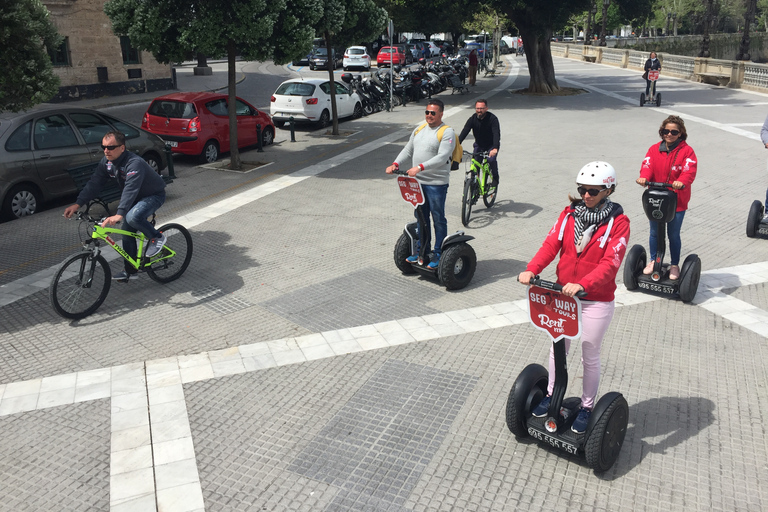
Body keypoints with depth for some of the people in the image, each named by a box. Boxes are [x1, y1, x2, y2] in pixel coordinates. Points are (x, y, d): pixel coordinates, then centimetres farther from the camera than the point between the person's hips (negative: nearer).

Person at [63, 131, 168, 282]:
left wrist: (119, 214, -54)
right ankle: (130, 271, 18)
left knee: (132, 217, -34)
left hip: (154, 195, -8)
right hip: (137, 197, 9)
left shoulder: (134, 163, -33)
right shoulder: (106, 162, -7)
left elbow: (130, 190, -44)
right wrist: (77, 204, -18)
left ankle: (157, 237, -7)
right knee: (127, 231, 6)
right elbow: (94, 184, -7)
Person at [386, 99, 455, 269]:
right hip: (417, 182, 7)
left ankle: (438, 254, 11)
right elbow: (408, 150, 15)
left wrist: (420, 167, -30)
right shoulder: (419, 130, 14)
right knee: (420, 217, 15)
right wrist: (396, 164, -3)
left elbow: (442, 157, -21)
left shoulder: (447, 132, -9)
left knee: (438, 219, 2)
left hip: (436, 183, -7)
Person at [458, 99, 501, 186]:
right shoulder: (473, 119, -15)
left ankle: (495, 178, -2)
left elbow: (496, 134, -36)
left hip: (491, 145, -3)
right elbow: (464, 132, -24)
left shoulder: (492, 119, -24)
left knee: (491, 159, -26)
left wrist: (495, 148, -53)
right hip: (479, 145, 4)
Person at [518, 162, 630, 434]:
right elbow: (551, 244, -9)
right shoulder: (569, 213, -1)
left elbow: (610, 263, -22)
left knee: (589, 357, 12)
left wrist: (582, 284, -38)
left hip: (596, 301, -4)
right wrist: (531, 269, -26)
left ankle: (586, 407, 31)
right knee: (557, 349, 18)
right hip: (563, 293, 4)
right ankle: (551, 394, 39)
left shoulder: (618, 222, -12)